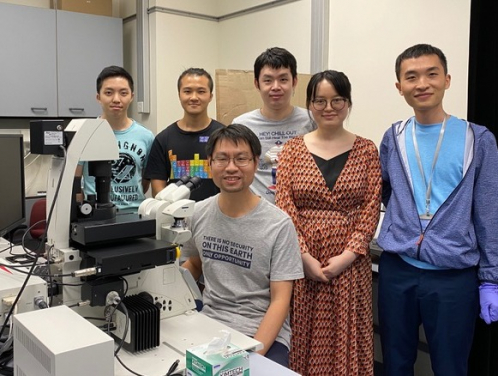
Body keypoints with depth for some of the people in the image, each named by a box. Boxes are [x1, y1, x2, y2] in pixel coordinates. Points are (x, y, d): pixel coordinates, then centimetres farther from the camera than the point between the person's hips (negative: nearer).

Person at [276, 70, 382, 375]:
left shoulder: (366, 150, 4)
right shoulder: (293, 149, 3)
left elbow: (371, 208, -1)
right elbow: (284, 207, -3)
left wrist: (348, 255, -11)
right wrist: (305, 257, -11)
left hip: (349, 264, 0)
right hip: (302, 262, 0)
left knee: (346, 338, 7)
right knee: (304, 338, 8)